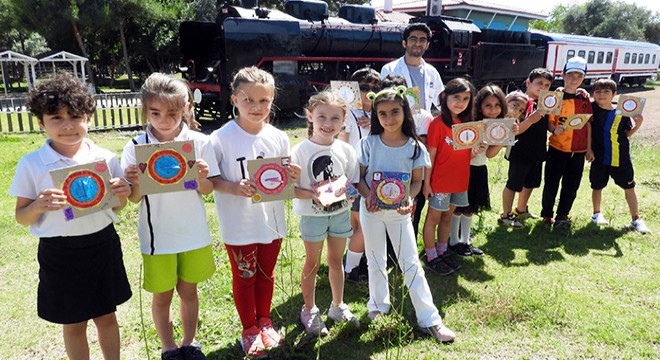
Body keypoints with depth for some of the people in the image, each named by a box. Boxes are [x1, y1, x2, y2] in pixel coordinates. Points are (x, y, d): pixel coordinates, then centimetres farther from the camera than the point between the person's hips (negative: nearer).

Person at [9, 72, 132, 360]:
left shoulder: (105, 159, -5)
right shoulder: (31, 165, -8)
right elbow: (21, 218, -2)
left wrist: (122, 194, -15)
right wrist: (38, 206, -23)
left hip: (102, 246, 1)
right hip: (59, 253, -1)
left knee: (106, 317, 16)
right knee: (73, 324, 15)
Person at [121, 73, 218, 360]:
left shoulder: (199, 143, -8)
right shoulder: (136, 147, -9)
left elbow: (207, 191, -3)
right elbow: (135, 199, -4)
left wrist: (201, 178, -24)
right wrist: (136, 183, -25)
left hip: (193, 234, 1)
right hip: (157, 237, 0)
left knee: (188, 290, 17)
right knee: (162, 295, 14)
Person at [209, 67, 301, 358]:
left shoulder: (279, 138, -3)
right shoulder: (221, 138, -15)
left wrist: (292, 177, -14)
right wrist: (233, 188, -28)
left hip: (272, 222, 4)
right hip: (239, 225, -3)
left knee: (266, 274, 21)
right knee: (244, 278, 15)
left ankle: (264, 322, 44)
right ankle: (249, 329, 37)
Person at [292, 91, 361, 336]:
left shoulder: (346, 150, -3)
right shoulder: (300, 151, -14)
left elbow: (354, 183, 3)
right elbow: (290, 187, -14)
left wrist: (346, 190, -19)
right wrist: (313, 195, -30)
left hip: (341, 213, 3)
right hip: (313, 215, -3)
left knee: (336, 260, 17)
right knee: (313, 263, 11)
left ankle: (338, 306, 36)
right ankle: (309, 311, 29)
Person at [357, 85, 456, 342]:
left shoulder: (415, 147, -8)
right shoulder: (370, 143, -7)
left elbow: (417, 180, 0)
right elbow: (359, 176, -2)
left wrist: (409, 199, -20)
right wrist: (368, 196, -20)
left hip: (399, 211, -1)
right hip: (371, 209, 1)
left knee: (410, 263, 2)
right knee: (375, 260, 15)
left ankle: (429, 319, 10)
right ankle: (379, 304, 37)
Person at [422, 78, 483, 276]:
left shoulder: (467, 123, 5)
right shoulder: (438, 123, -14)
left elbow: (466, 154, 11)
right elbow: (431, 155, -13)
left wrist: (476, 151, -11)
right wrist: (426, 183, -13)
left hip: (460, 180, 6)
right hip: (440, 181, -6)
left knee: (447, 217, 18)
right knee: (433, 218, 6)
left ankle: (442, 252, 32)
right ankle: (431, 257, 18)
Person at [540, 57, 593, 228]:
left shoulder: (584, 99, 6)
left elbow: (588, 124, 10)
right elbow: (549, 122, -7)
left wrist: (589, 148, 9)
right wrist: (555, 129, -29)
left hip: (578, 150, 4)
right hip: (557, 148, -3)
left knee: (571, 186, 9)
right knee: (551, 183, 4)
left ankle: (562, 216, 24)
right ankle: (547, 214, 21)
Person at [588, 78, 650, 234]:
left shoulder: (622, 113, -3)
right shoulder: (591, 108, -6)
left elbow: (627, 134, 5)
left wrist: (638, 124, -10)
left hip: (621, 158, 1)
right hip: (599, 158, 0)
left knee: (629, 187, 7)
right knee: (597, 186, 12)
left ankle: (636, 219, 18)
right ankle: (597, 214, 33)